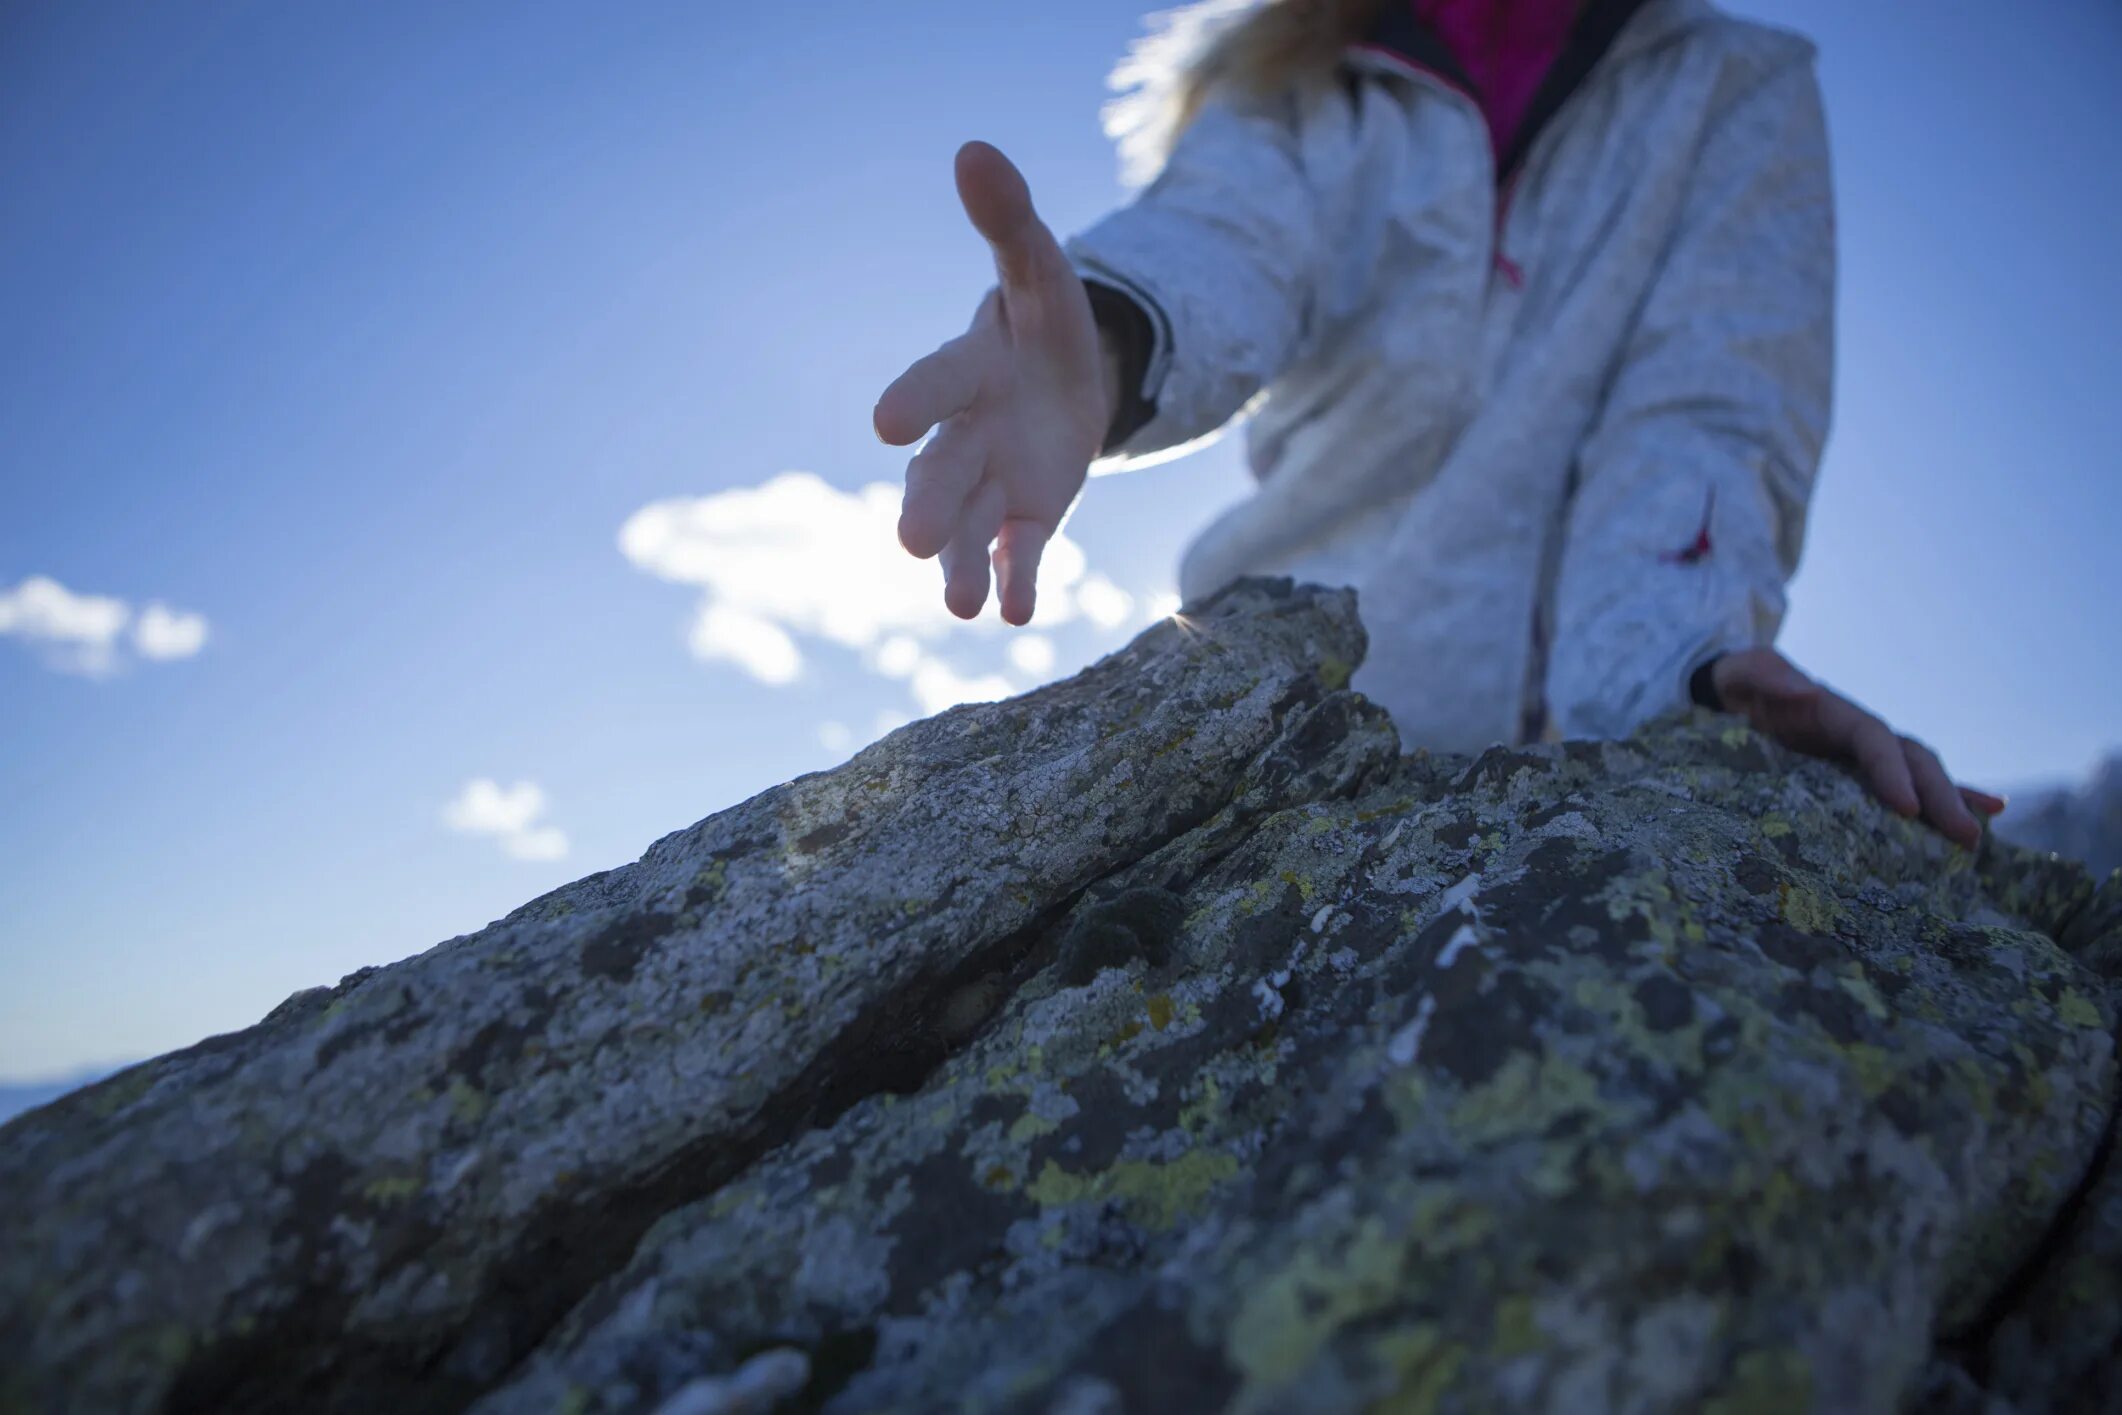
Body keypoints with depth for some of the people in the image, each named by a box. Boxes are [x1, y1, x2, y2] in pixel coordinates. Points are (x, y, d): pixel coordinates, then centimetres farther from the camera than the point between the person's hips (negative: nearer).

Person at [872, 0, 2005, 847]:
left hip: (1577, 750, 0)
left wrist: (1670, 666, -25)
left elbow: (1705, 419, -4)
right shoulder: (1287, 93, 13)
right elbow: (1218, 248, -11)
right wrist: (1105, 343, -36)